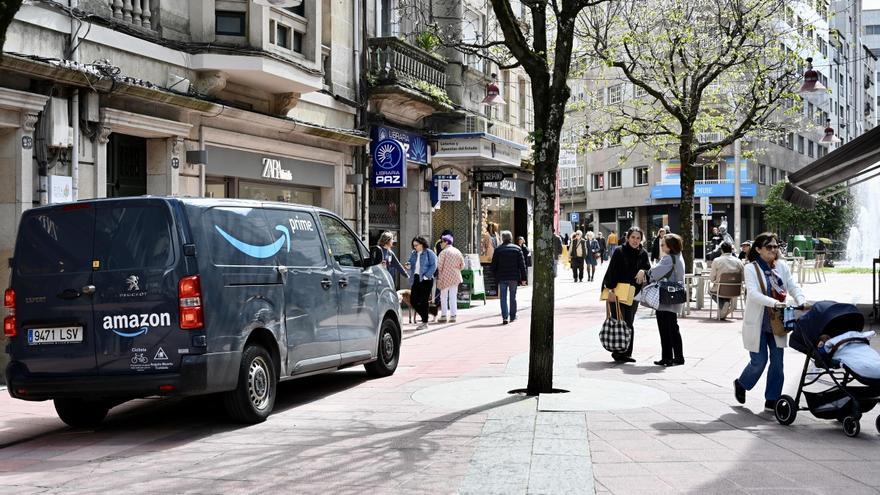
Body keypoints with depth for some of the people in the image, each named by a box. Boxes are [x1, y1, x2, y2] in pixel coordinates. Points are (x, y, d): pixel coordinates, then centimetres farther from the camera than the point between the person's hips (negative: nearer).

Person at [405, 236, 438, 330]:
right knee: (413, 300, 2)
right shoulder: (413, 253, 14)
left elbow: (433, 266, -9)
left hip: (425, 280, -6)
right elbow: (411, 263, 21)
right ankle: (424, 317, 22)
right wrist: (408, 266, -3)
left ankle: (425, 322, 3)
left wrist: (426, 276, -17)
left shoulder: (429, 253, -4)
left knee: (423, 301, -6)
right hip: (415, 279, 6)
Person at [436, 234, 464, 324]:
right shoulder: (457, 251, 6)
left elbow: (439, 266, -14)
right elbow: (462, 265, 8)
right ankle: (453, 316, 8)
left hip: (445, 277, -5)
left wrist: (439, 276, 0)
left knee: (443, 297, 5)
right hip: (455, 277, 5)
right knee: (453, 297, 9)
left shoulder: (443, 252, -11)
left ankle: (443, 316, 4)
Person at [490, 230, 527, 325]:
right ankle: (512, 316, 18)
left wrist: (496, 276, 14)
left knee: (503, 298, 1)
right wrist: (523, 277, 4)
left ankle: (505, 317, -10)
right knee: (513, 297, 13)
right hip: (514, 278, 1)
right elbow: (522, 264, 0)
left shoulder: (498, 250, 0)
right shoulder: (517, 249, 2)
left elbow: (493, 265, 2)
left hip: (502, 278, -1)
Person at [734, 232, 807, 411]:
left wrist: (802, 302, -20)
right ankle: (741, 385, 27)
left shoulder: (782, 266, 6)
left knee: (777, 362, 4)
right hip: (757, 323, -5)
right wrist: (775, 303, -34)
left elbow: (793, 287, 1)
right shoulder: (751, 268, -9)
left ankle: (772, 400, 14)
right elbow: (753, 293, -22)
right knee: (759, 361, -2)